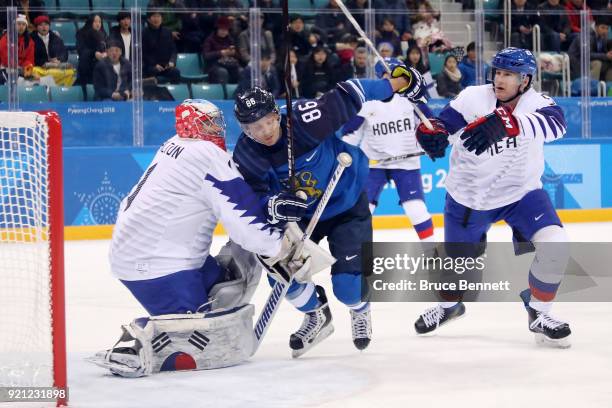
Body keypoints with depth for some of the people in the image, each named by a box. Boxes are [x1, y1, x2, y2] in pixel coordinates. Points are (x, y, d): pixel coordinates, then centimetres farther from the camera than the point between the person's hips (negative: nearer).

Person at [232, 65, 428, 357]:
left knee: (348, 286, -14)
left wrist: (399, 83, -16)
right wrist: (273, 205, -39)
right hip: (301, 214, 4)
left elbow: (348, 96, -23)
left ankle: (360, 311, 24)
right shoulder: (246, 156, -20)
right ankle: (317, 315, 22)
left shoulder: (304, 120, -32)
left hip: (348, 206, -4)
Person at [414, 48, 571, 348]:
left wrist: (505, 123, -59)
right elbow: (443, 123, -13)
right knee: (460, 260, 12)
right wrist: (431, 132, -40)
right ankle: (449, 304, 48)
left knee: (554, 243, -20)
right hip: (468, 196, 1)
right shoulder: (473, 98, -14)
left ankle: (539, 314, 2)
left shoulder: (536, 103, -19)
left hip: (521, 192, -1)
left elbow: (554, 123, -42)